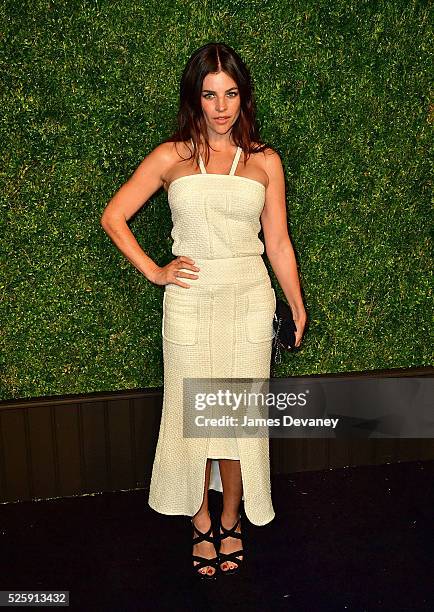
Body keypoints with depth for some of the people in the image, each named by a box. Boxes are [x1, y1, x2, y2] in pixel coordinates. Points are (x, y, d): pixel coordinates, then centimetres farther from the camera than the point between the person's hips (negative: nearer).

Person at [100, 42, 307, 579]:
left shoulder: (265, 161, 5)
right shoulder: (171, 157, 2)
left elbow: (278, 242, 8)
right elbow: (113, 216, 5)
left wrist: (297, 306, 10)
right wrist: (154, 272, -1)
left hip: (249, 302, 1)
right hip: (190, 304, 0)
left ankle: (232, 522, 29)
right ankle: (201, 525, 28)